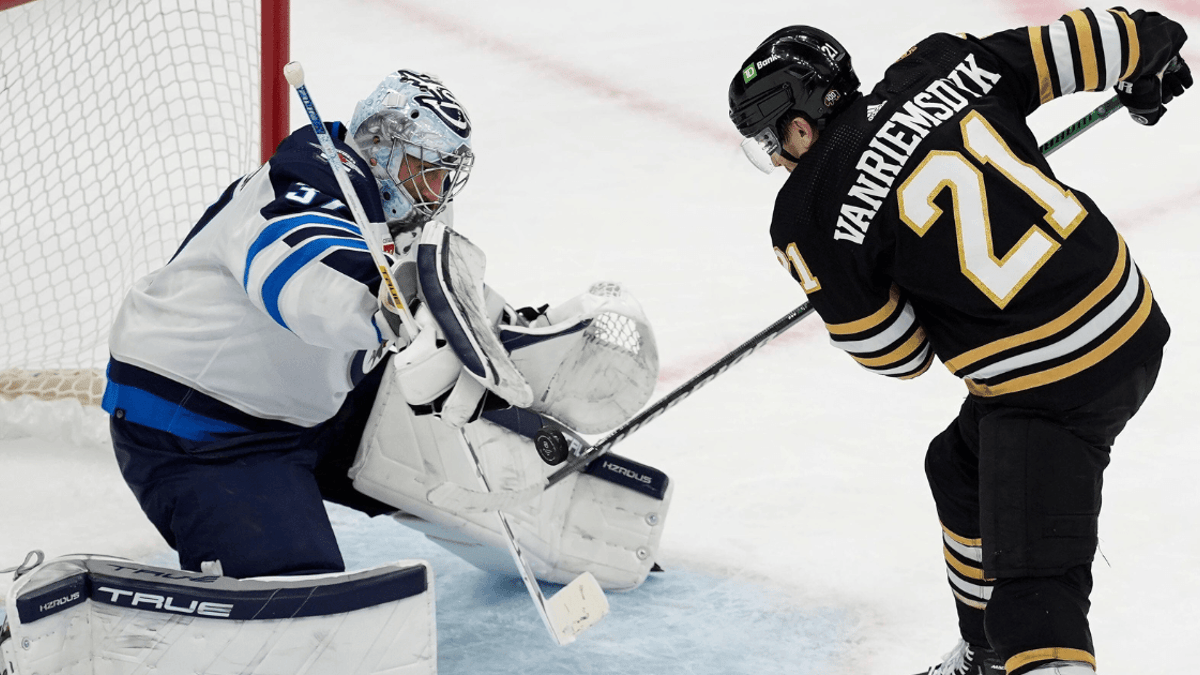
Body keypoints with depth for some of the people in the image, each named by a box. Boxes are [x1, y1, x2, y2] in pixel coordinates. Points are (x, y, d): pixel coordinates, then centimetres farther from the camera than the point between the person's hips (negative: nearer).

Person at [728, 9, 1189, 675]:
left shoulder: (814, 213, -11)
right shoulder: (943, 62, 1)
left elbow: (898, 356, -3)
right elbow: (1079, 44, 7)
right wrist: (1152, 43, 28)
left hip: (1051, 387, -9)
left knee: (1033, 583, -8)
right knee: (961, 468, 28)